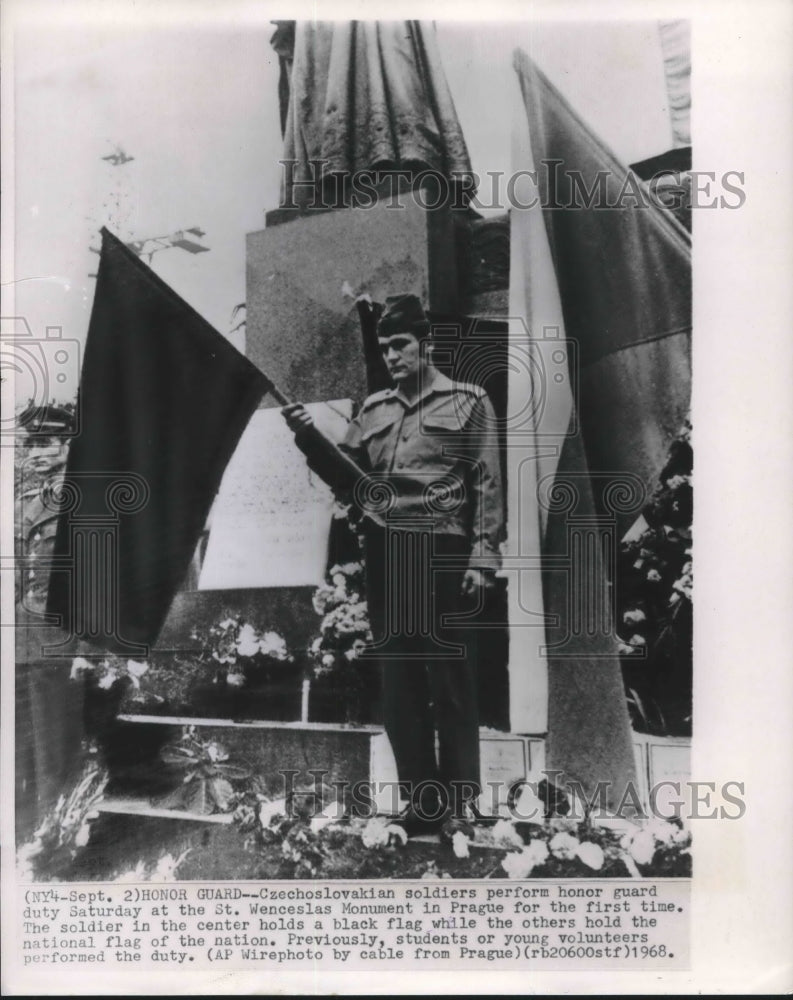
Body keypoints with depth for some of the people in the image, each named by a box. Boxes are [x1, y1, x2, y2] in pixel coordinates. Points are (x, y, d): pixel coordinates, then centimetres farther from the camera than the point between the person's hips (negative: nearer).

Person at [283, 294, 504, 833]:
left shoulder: (468, 401, 4)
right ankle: (421, 797, 22)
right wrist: (310, 440, -3)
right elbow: (348, 476, 12)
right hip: (385, 559, 5)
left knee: (450, 682, 1)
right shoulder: (373, 409, 16)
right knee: (399, 682, 9)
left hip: (443, 558, -4)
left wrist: (482, 557, -10)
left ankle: (459, 800, 15)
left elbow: (488, 486, -2)